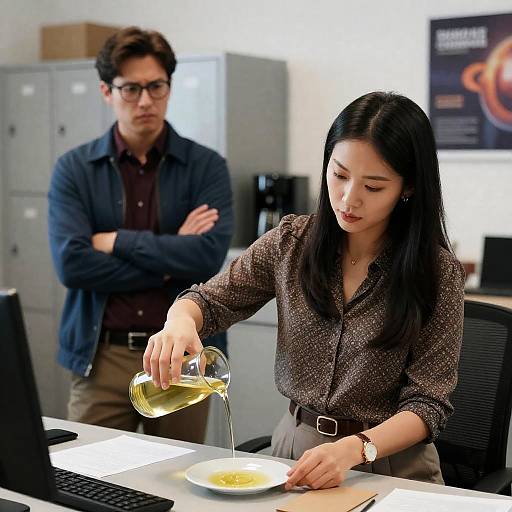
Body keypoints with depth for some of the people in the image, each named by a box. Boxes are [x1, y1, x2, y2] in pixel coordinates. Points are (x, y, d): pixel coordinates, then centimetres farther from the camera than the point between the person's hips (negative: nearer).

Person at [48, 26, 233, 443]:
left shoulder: (206, 166, 0)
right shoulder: (74, 169, 1)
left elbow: (210, 256, -14)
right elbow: (71, 263, -11)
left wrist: (116, 241, -10)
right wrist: (170, 259, -11)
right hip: (102, 357, 0)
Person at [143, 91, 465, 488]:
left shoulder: (437, 272, -9)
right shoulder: (293, 241, 1)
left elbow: (427, 401, -9)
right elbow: (209, 302, 6)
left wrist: (354, 448, -26)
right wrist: (180, 322, -17)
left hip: (389, 464, -2)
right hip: (294, 447, 3)